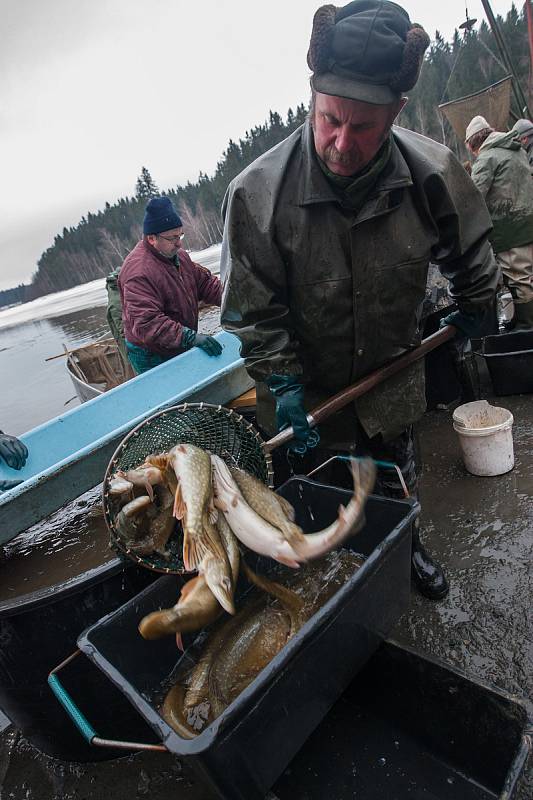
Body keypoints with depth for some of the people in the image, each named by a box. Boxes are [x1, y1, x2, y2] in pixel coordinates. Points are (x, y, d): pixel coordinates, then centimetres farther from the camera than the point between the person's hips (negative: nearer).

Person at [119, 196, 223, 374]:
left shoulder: (178, 254, 4)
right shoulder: (139, 272, -28)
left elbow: (204, 281, 11)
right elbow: (146, 323, -36)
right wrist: (190, 337, -42)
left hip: (180, 349, 8)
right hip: (152, 359, -8)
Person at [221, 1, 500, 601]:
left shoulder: (431, 174, -16)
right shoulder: (259, 193, -24)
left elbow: (470, 257, 5)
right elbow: (254, 311, -17)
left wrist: (471, 309, 17)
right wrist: (283, 385, -22)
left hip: (392, 375, 3)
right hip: (307, 384, -2)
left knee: (398, 484, 23)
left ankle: (407, 552, 54)